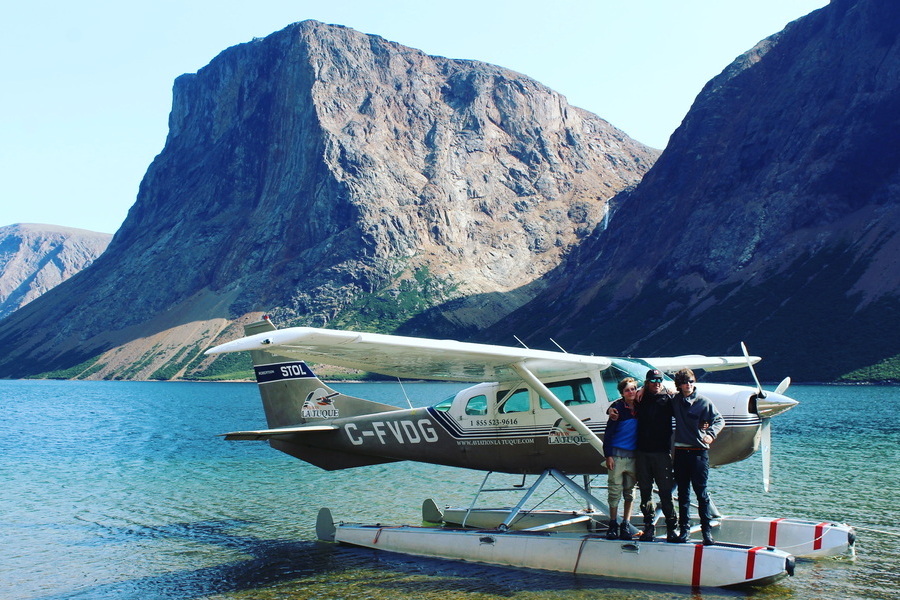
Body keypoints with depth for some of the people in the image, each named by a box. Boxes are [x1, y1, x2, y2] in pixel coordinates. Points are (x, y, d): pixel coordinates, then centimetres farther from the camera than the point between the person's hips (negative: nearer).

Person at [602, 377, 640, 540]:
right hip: (617, 454, -3)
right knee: (615, 490, 1)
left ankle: (626, 524, 15)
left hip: (634, 455, 4)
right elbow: (608, 432, -4)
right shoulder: (618, 407, -4)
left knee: (630, 491, 8)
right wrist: (608, 455, -9)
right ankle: (613, 525, 10)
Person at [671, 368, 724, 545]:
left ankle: (707, 530, -1)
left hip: (699, 451, -3)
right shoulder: (675, 401, 9)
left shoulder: (704, 401, 0)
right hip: (680, 451, 3)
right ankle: (684, 528, 13)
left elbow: (719, 420, 0)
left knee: (701, 492, -5)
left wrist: (711, 433, -16)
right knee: (683, 492, 7)